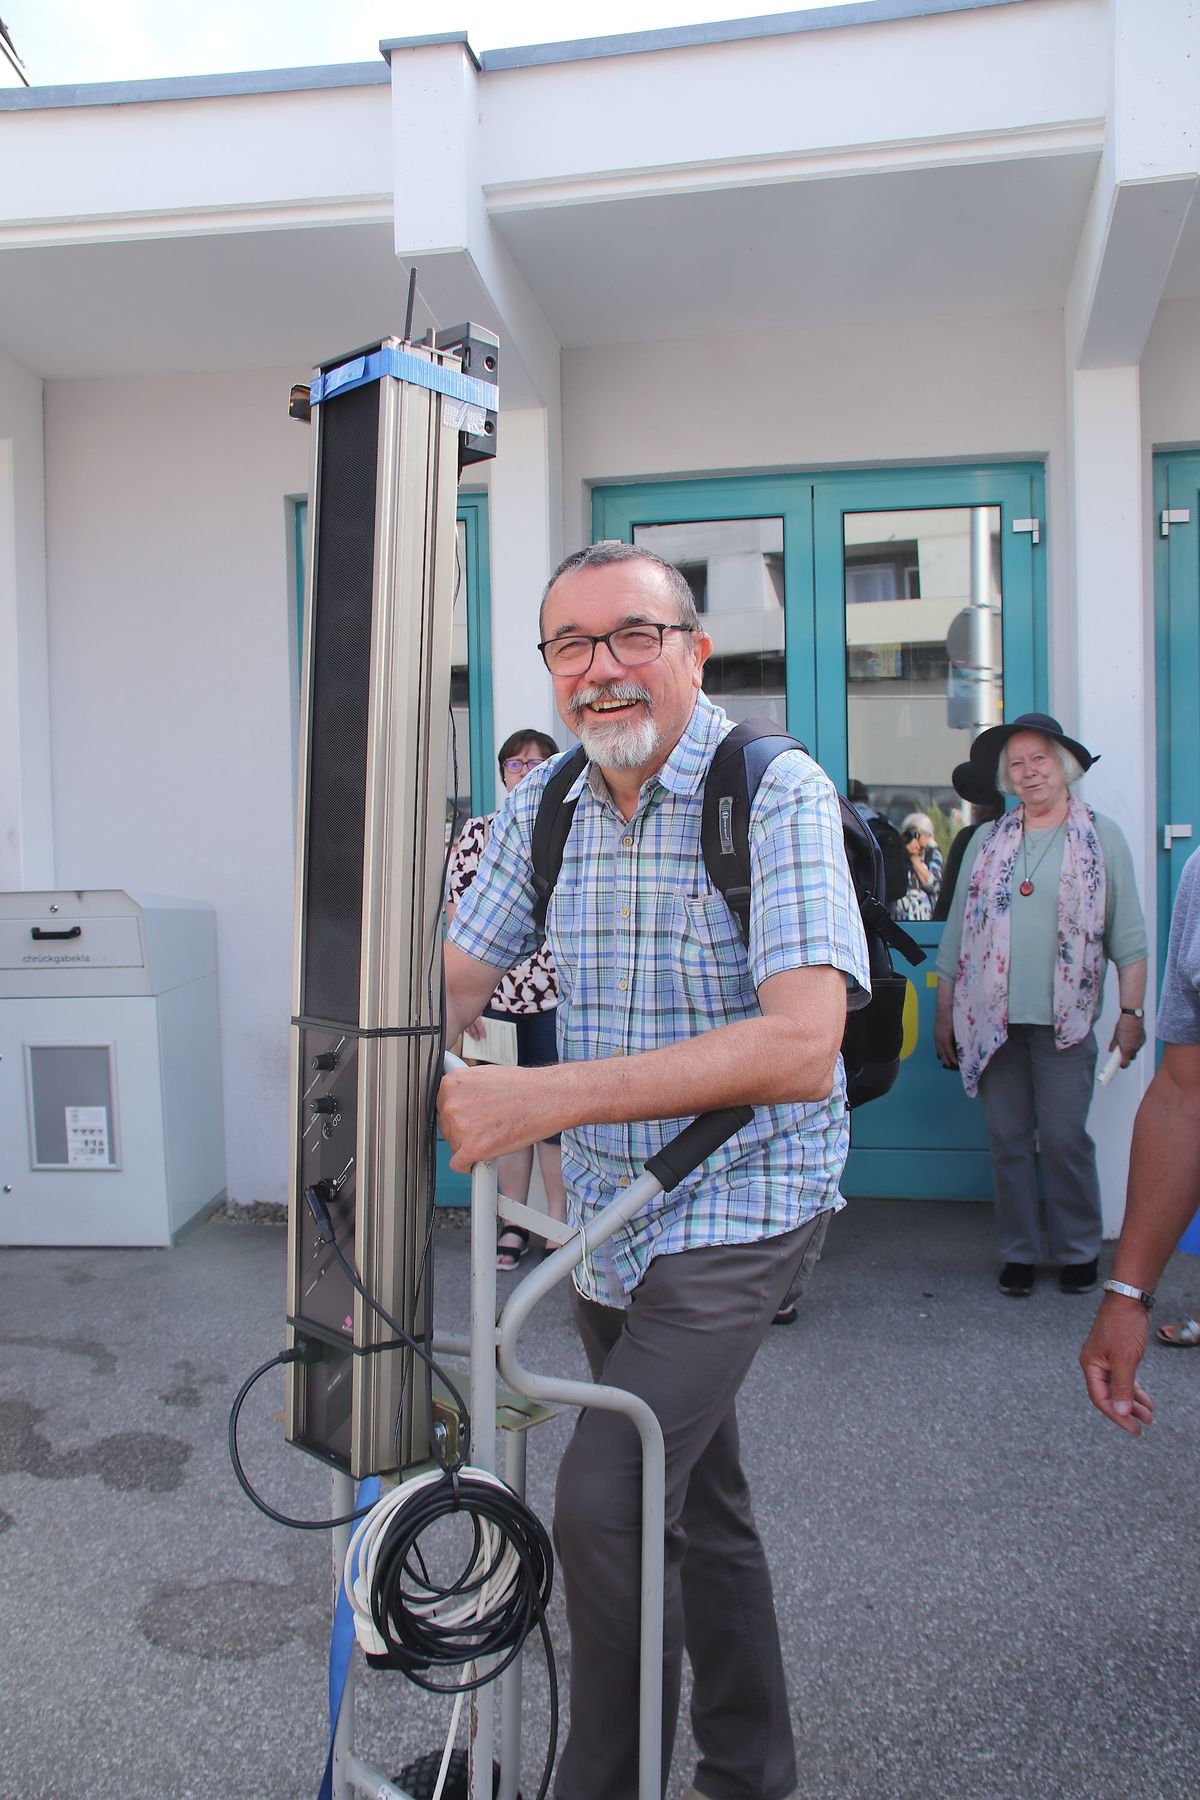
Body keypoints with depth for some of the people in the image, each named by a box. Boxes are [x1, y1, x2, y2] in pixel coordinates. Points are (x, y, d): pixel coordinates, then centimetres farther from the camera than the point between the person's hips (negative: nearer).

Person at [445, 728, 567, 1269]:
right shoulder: (478, 832, 6)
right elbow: (459, 911, 3)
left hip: (558, 995, -1)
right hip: (494, 994, 2)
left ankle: (560, 1221, 15)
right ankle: (513, 1223, 21)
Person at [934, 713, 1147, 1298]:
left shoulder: (1102, 838, 5)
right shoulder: (987, 843, 11)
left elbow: (1128, 937, 3)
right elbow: (957, 932, 13)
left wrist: (1131, 1013, -4)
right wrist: (944, 1012, 11)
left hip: (1064, 1020, -2)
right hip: (993, 1019, 2)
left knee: (1063, 1138, -2)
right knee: (1007, 1140, 6)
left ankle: (1078, 1251, 18)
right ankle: (1018, 1252, 19)